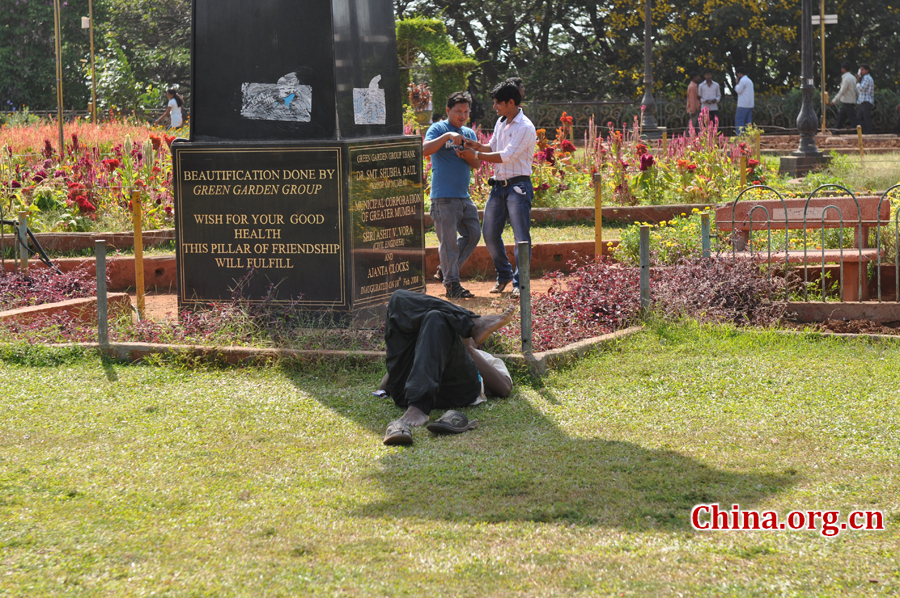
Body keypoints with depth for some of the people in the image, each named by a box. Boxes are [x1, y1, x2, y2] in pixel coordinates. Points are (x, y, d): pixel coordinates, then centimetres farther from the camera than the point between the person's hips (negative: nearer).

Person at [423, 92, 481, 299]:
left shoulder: (469, 133, 16)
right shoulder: (438, 129, -2)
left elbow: (476, 163, 8)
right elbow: (425, 149, -20)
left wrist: (466, 154, -12)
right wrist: (447, 136, -28)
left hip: (464, 196, 7)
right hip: (443, 197, -7)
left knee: (473, 234, 9)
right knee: (448, 241, -7)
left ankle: (447, 270, 22)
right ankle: (452, 284, -4)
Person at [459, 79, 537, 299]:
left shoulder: (525, 128, -13)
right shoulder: (501, 122, 13)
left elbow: (505, 156, -18)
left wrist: (476, 154, -14)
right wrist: (478, 146, 4)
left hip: (518, 186, -8)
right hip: (498, 185, 8)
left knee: (521, 236, -7)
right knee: (489, 233, 8)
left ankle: (520, 283, -5)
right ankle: (504, 275, 25)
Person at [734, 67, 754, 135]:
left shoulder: (743, 80, -9)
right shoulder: (749, 81, 19)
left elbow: (738, 91, -9)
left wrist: (737, 84, 3)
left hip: (743, 105, -9)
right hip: (750, 105, 9)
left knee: (739, 121, -8)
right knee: (748, 122, 7)